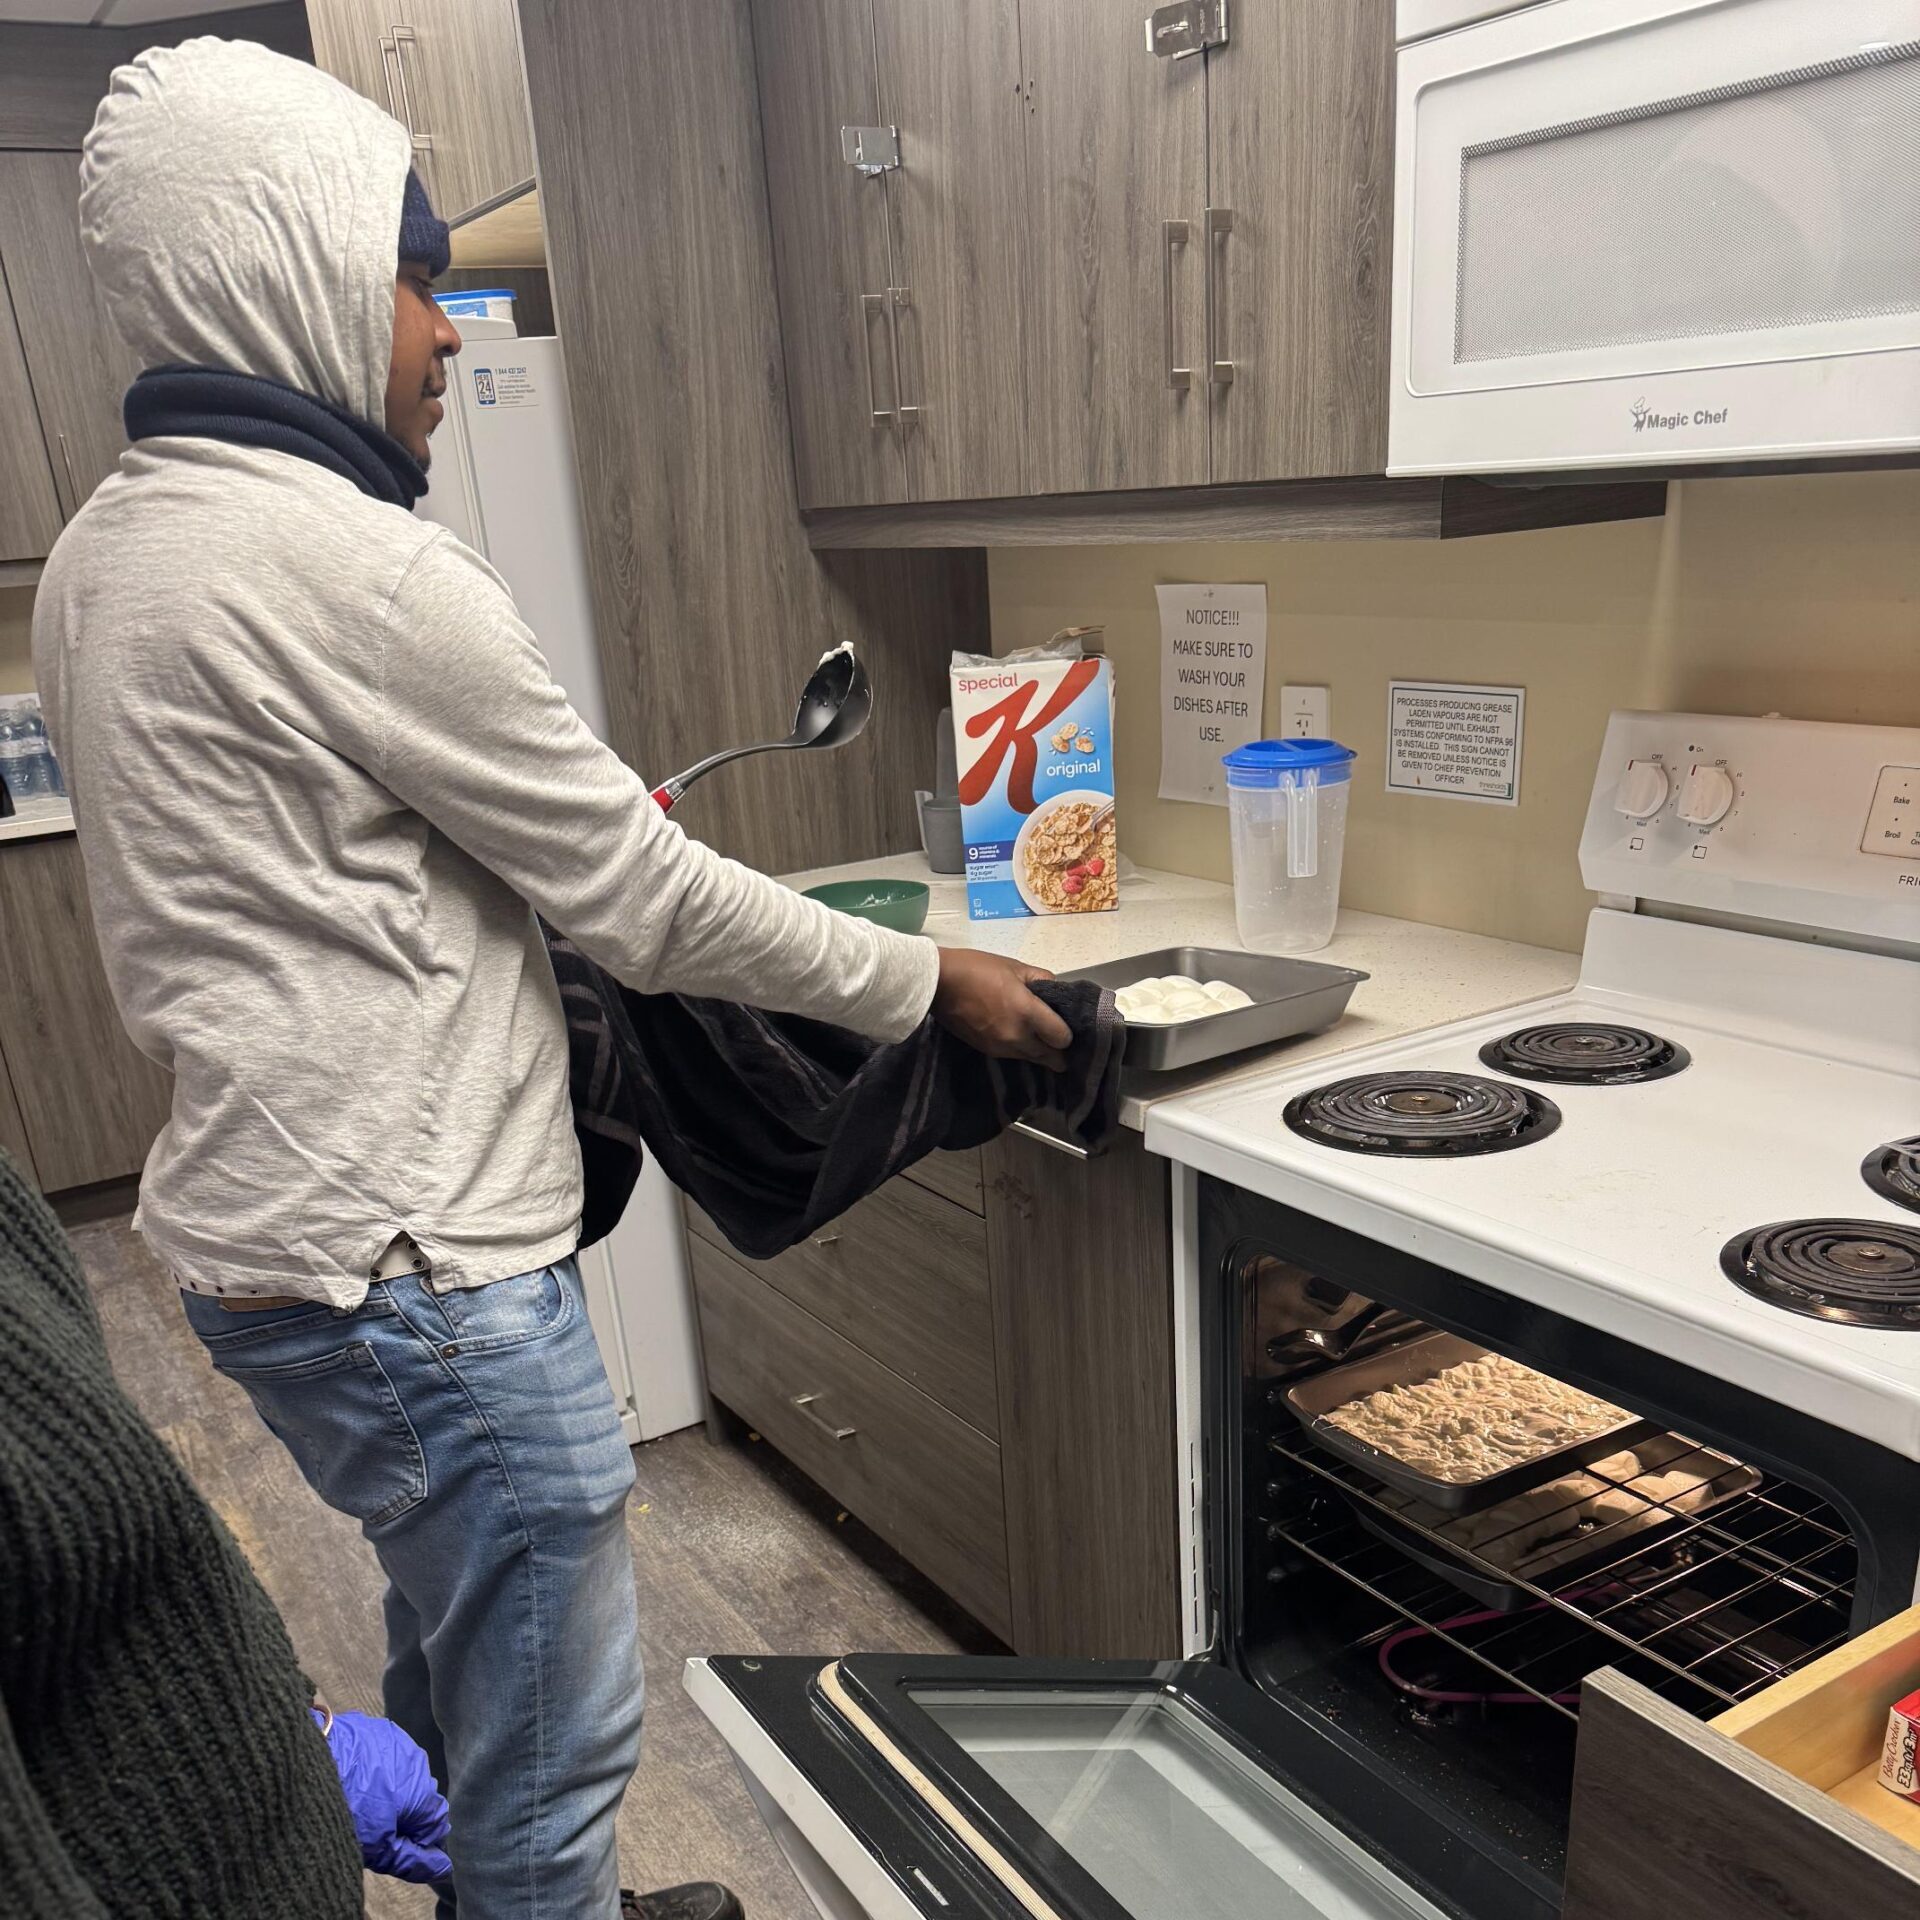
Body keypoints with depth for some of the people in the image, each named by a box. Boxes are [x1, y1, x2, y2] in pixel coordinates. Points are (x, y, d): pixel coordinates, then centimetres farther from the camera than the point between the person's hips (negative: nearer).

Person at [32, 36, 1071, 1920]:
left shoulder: (103, 548, 9)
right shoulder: (346, 562, -21)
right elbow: (644, 897, -17)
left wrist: (555, 822, 18)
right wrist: (935, 981, -6)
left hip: (271, 1228, 10)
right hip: (411, 1268, -10)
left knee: (454, 1659, 29)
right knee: (550, 1741, 9)